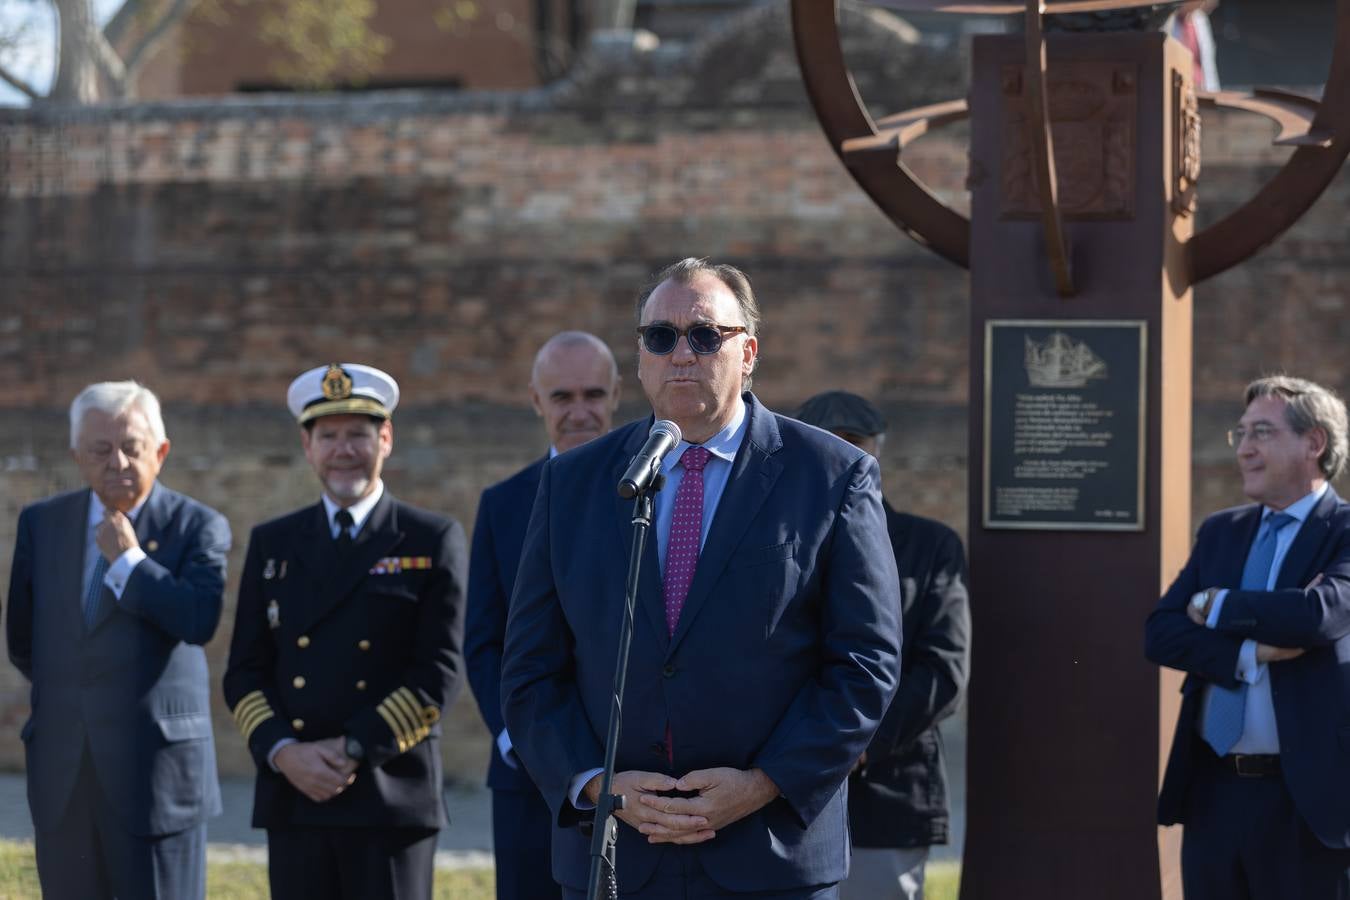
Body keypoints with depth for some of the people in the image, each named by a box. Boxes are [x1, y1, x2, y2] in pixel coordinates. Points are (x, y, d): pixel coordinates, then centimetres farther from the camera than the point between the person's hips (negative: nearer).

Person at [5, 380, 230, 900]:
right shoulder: (41, 523, 10)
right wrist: (64, 690, 12)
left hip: (157, 764, -4)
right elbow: (21, 640, 17)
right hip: (62, 770, 4)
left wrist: (129, 560, -14)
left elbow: (200, 621, -18)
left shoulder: (198, 526, -1)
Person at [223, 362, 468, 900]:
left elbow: (439, 674, -5)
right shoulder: (273, 543, 14)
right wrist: (283, 752, -8)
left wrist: (354, 749, -13)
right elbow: (244, 673, 10)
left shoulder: (433, 542, 3)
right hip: (294, 802, 3)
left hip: (393, 799, -3)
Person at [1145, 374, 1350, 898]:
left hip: (1305, 798, -6)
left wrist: (1217, 607, -9)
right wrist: (1249, 652, -15)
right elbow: (1160, 633, 2)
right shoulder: (1220, 533, 13)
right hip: (1213, 792, 6)